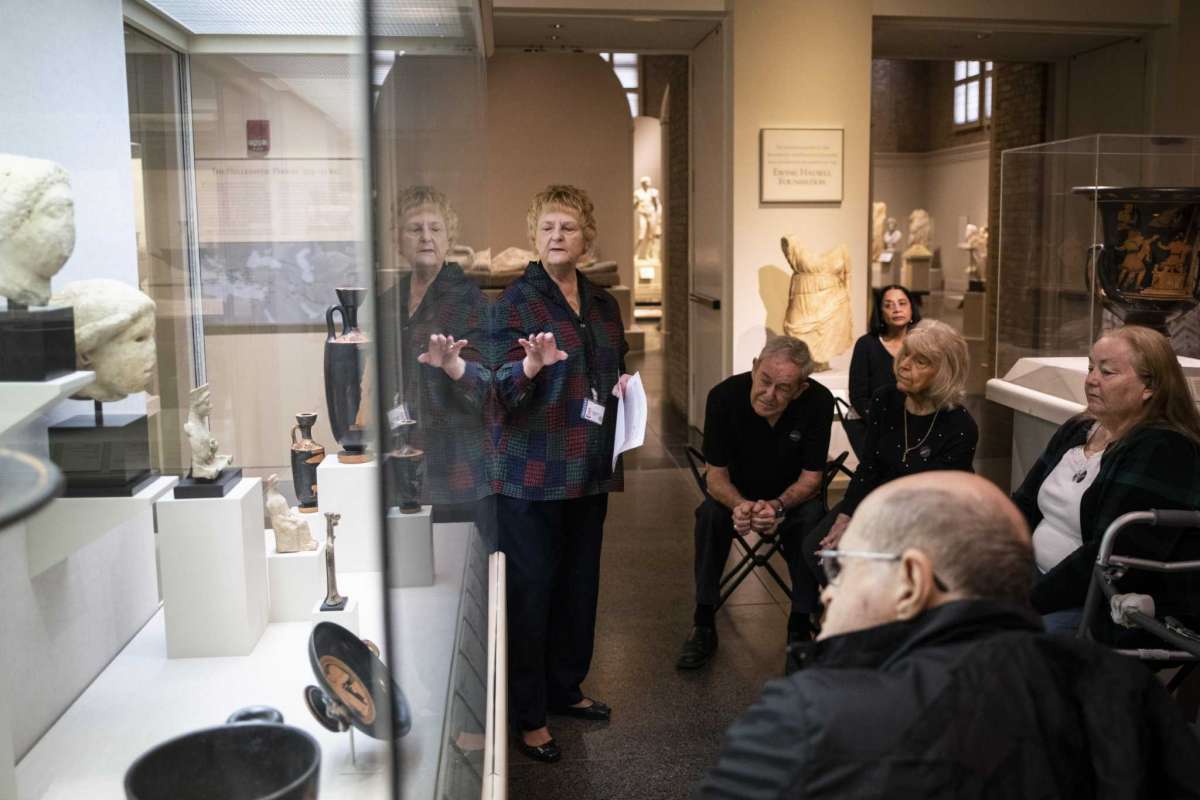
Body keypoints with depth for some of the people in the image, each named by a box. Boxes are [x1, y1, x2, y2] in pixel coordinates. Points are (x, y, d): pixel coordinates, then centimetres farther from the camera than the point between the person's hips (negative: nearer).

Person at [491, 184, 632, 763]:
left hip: (588, 470, 7)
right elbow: (503, 391, -15)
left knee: (579, 583, 16)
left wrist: (624, 386, 2)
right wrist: (531, 365, -35)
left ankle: (565, 688, 33)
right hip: (532, 475, -6)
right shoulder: (517, 301, -8)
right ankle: (527, 716, 14)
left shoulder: (602, 305, 11)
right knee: (530, 590, 1)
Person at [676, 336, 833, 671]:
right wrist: (738, 505, -41)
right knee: (710, 514, -30)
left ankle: (800, 627, -16)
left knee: (813, 518, -31)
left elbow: (811, 477, -16)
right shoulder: (724, 396, -23)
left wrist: (778, 506, -38)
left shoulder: (818, 401, -23)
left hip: (793, 495, 0)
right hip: (738, 493, 0)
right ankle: (703, 625, -17)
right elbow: (716, 474, -18)